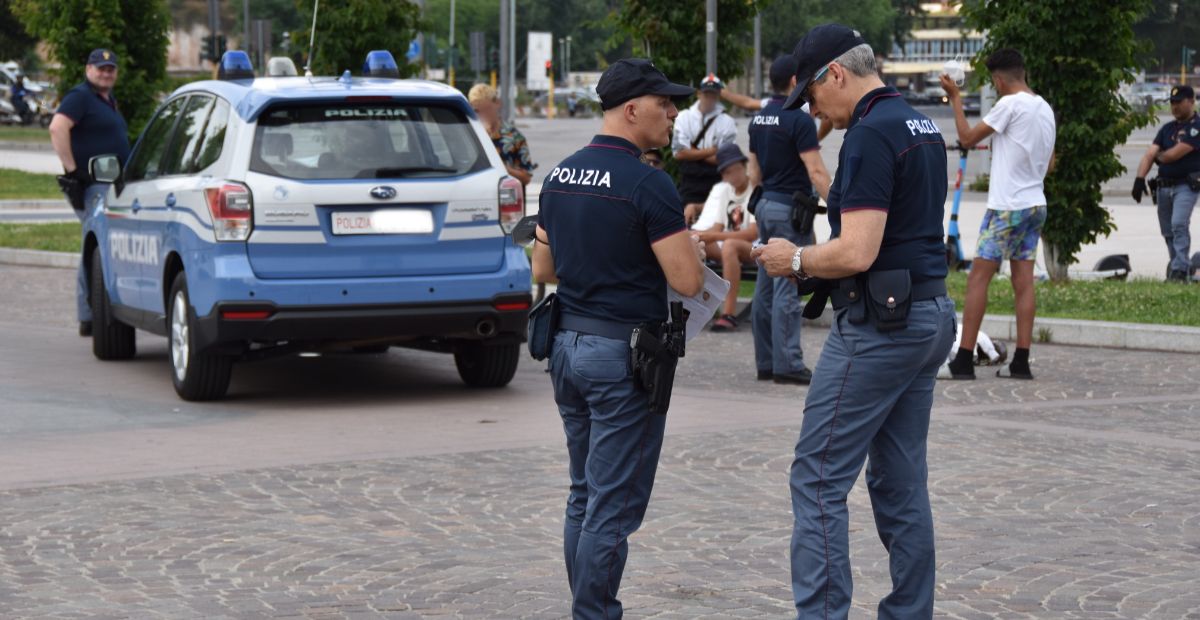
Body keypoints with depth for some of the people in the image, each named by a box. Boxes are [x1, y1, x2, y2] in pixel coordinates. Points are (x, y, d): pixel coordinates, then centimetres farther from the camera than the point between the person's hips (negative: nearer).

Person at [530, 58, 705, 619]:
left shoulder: (560, 176, 8)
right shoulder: (647, 184, -17)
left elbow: (543, 267, 15)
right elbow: (688, 281, -18)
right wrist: (689, 244, 2)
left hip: (568, 344, 8)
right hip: (624, 355, -8)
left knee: (584, 497, 16)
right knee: (614, 507, -2)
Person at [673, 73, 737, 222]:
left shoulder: (727, 122, -1)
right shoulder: (684, 117, 5)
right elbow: (679, 152, -7)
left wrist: (693, 153, -7)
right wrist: (710, 151, -9)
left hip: (716, 187, -2)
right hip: (689, 183, 2)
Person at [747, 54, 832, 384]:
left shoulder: (758, 119, 11)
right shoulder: (799, 119, -14)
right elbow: (816, 171, -18)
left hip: (766, 205, 8)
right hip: (791, 208, -8)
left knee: (765, 289, 10)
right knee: (788, 290, -7)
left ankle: (766, 362, 14)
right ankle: (787, 364, -6)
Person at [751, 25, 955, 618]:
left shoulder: (870, 135, -16)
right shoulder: (923, 126, 14)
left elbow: (856, 253, -24)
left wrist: (797, 260, -6)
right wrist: (815, 262, 17)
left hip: (878, 325, -10)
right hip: (929, 315, 10)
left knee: (818, 479, -5)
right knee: (901, 483, 13)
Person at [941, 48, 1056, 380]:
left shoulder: (1010, 104, -14)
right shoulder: (1045, 108, 12)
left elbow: (967, 138, -9)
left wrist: (955, 98, 0)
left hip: (1006, 207, -8)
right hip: (1035, 204, 8)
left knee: (978, 277, -5)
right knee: (1024, 281, 7)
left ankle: (964, 360, -7)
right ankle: (1021, 362, 5)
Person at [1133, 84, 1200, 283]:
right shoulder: (1167, 129, 16)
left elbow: (1175, 154, -15)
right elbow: (1150, 154, 7)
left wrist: (1159, 156, 6)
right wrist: (1140, 178, -7)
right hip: (1164, 186, 7)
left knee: (1179, 224, -22)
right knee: (1168, 231, 10)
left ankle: (1180, 270, -24)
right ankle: (1177, 264, 22)